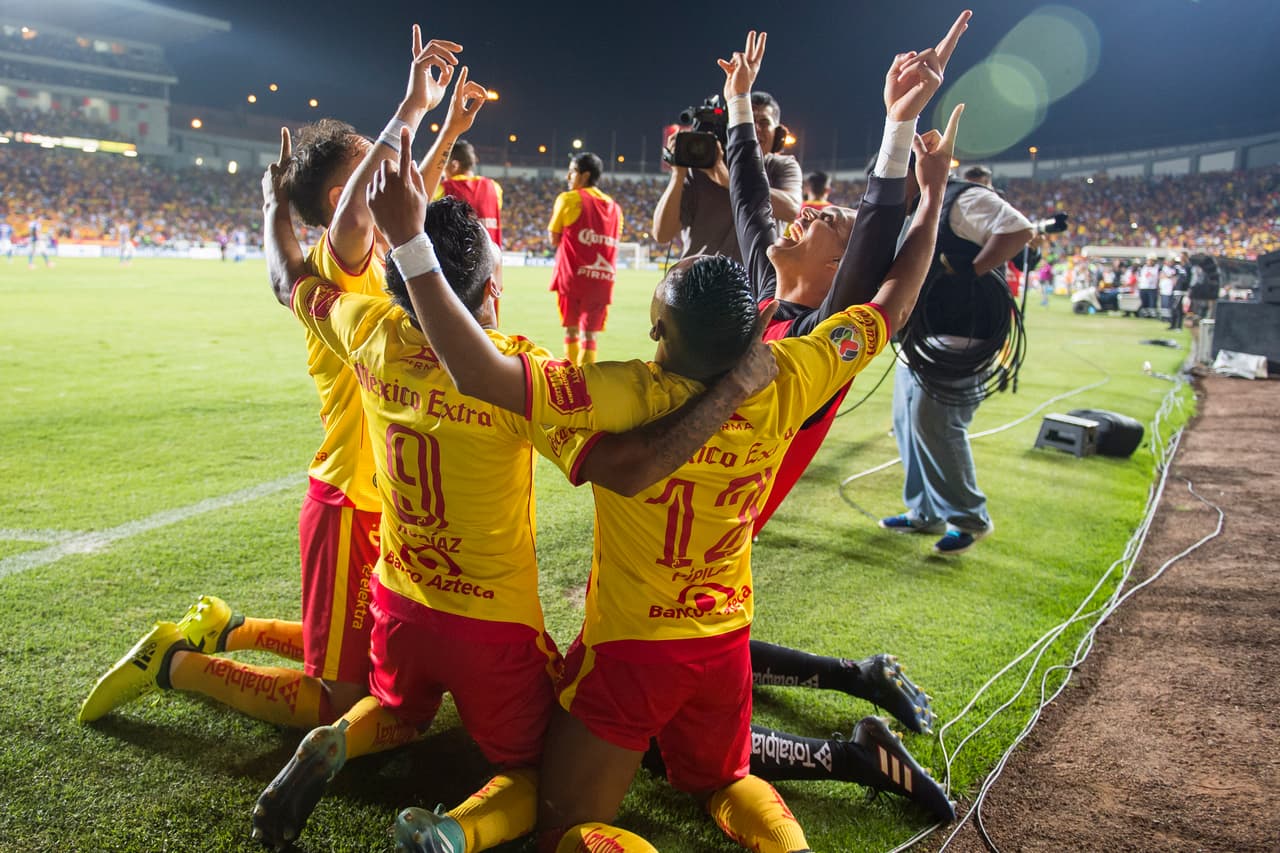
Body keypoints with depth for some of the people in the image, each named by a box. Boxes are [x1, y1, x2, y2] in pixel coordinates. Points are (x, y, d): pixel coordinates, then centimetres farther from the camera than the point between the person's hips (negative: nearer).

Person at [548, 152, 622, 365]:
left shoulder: (568, 199, -2)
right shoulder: (614, 207, 10)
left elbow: (554, 239, 1)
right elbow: (612, 244, 11)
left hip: (572, 275, -3)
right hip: (603, 279, 3)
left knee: (571, 329, 10)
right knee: (591, 333, 4)